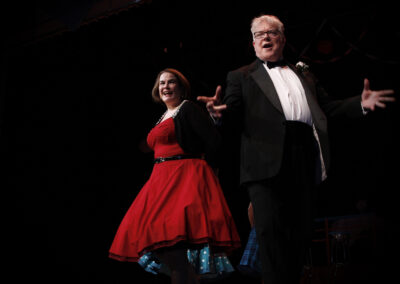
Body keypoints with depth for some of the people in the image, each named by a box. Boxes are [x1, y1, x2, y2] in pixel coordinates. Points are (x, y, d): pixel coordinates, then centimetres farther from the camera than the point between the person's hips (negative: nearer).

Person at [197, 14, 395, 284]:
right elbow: (233, 117, 5)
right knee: (271, 229, -13)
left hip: (305, 159, 4)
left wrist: (360, 103, 6)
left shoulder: (304, 74, 28)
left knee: (300, 230, 4)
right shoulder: (241, 76, 17)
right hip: (268, 159, -3)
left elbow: (328, 107, 23)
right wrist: (220, 112, -19)